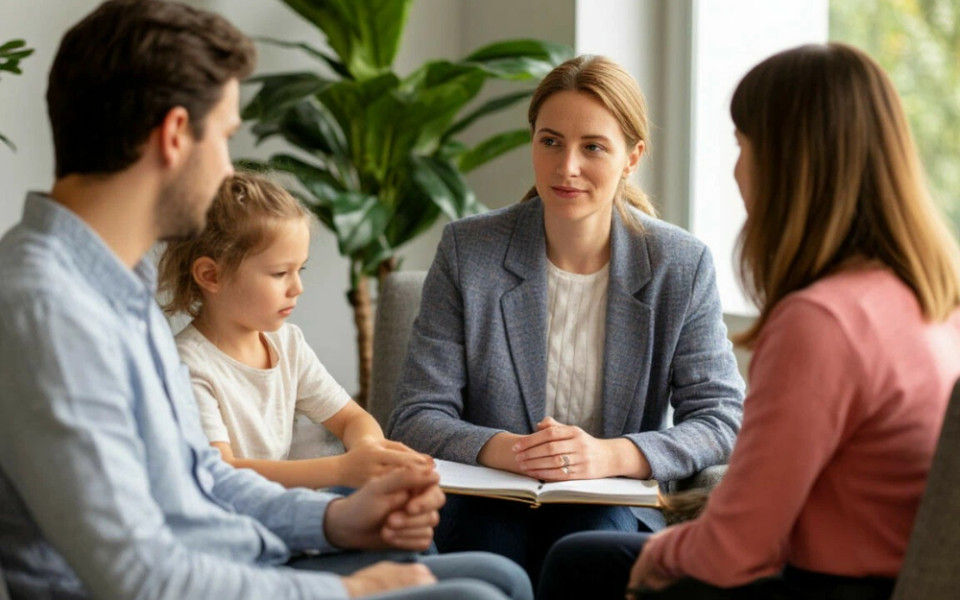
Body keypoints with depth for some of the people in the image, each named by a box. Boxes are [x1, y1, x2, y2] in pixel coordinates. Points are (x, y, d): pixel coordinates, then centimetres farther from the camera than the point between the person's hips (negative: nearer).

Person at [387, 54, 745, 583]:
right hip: (488, 504, 0)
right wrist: (504, 450, -25)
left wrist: (611, 455, -22)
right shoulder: (467, 252, 0)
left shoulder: (682, 266, 0)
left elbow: (722, 421, -3)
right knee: (492, 545, -34)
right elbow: (416, 418, -3)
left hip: (613, 507, 0)